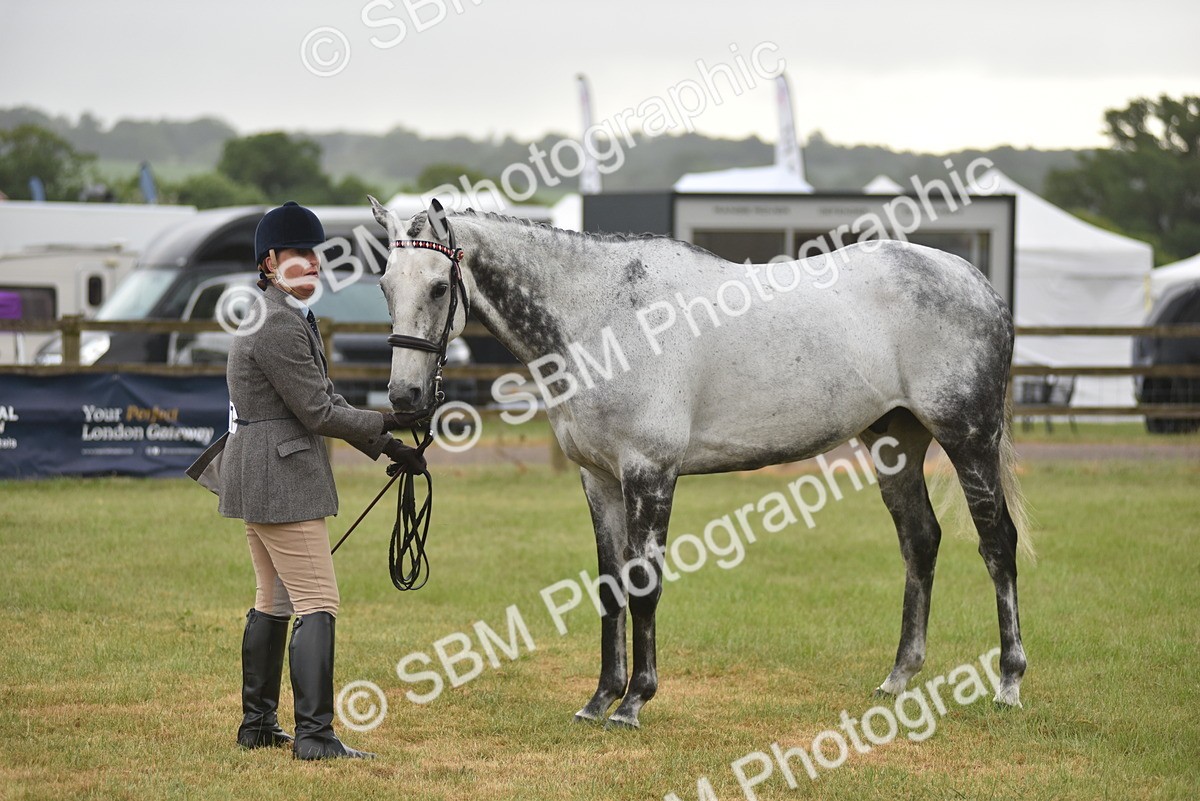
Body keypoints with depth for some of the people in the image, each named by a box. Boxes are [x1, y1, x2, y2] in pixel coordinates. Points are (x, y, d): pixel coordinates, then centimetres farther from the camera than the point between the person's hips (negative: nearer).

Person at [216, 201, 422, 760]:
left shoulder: (288, 319, 16)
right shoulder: (279, 328, -18)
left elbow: (324, 400, 17)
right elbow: (319, 412, -19)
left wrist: (385, 445, 11)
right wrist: (388, 425, -8)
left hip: (255, 476, 11)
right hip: (281, 479, -11)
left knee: (274, 602, 18)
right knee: (318, 603, -11)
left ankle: (257, 725, 25)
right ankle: (314, 735, -13)